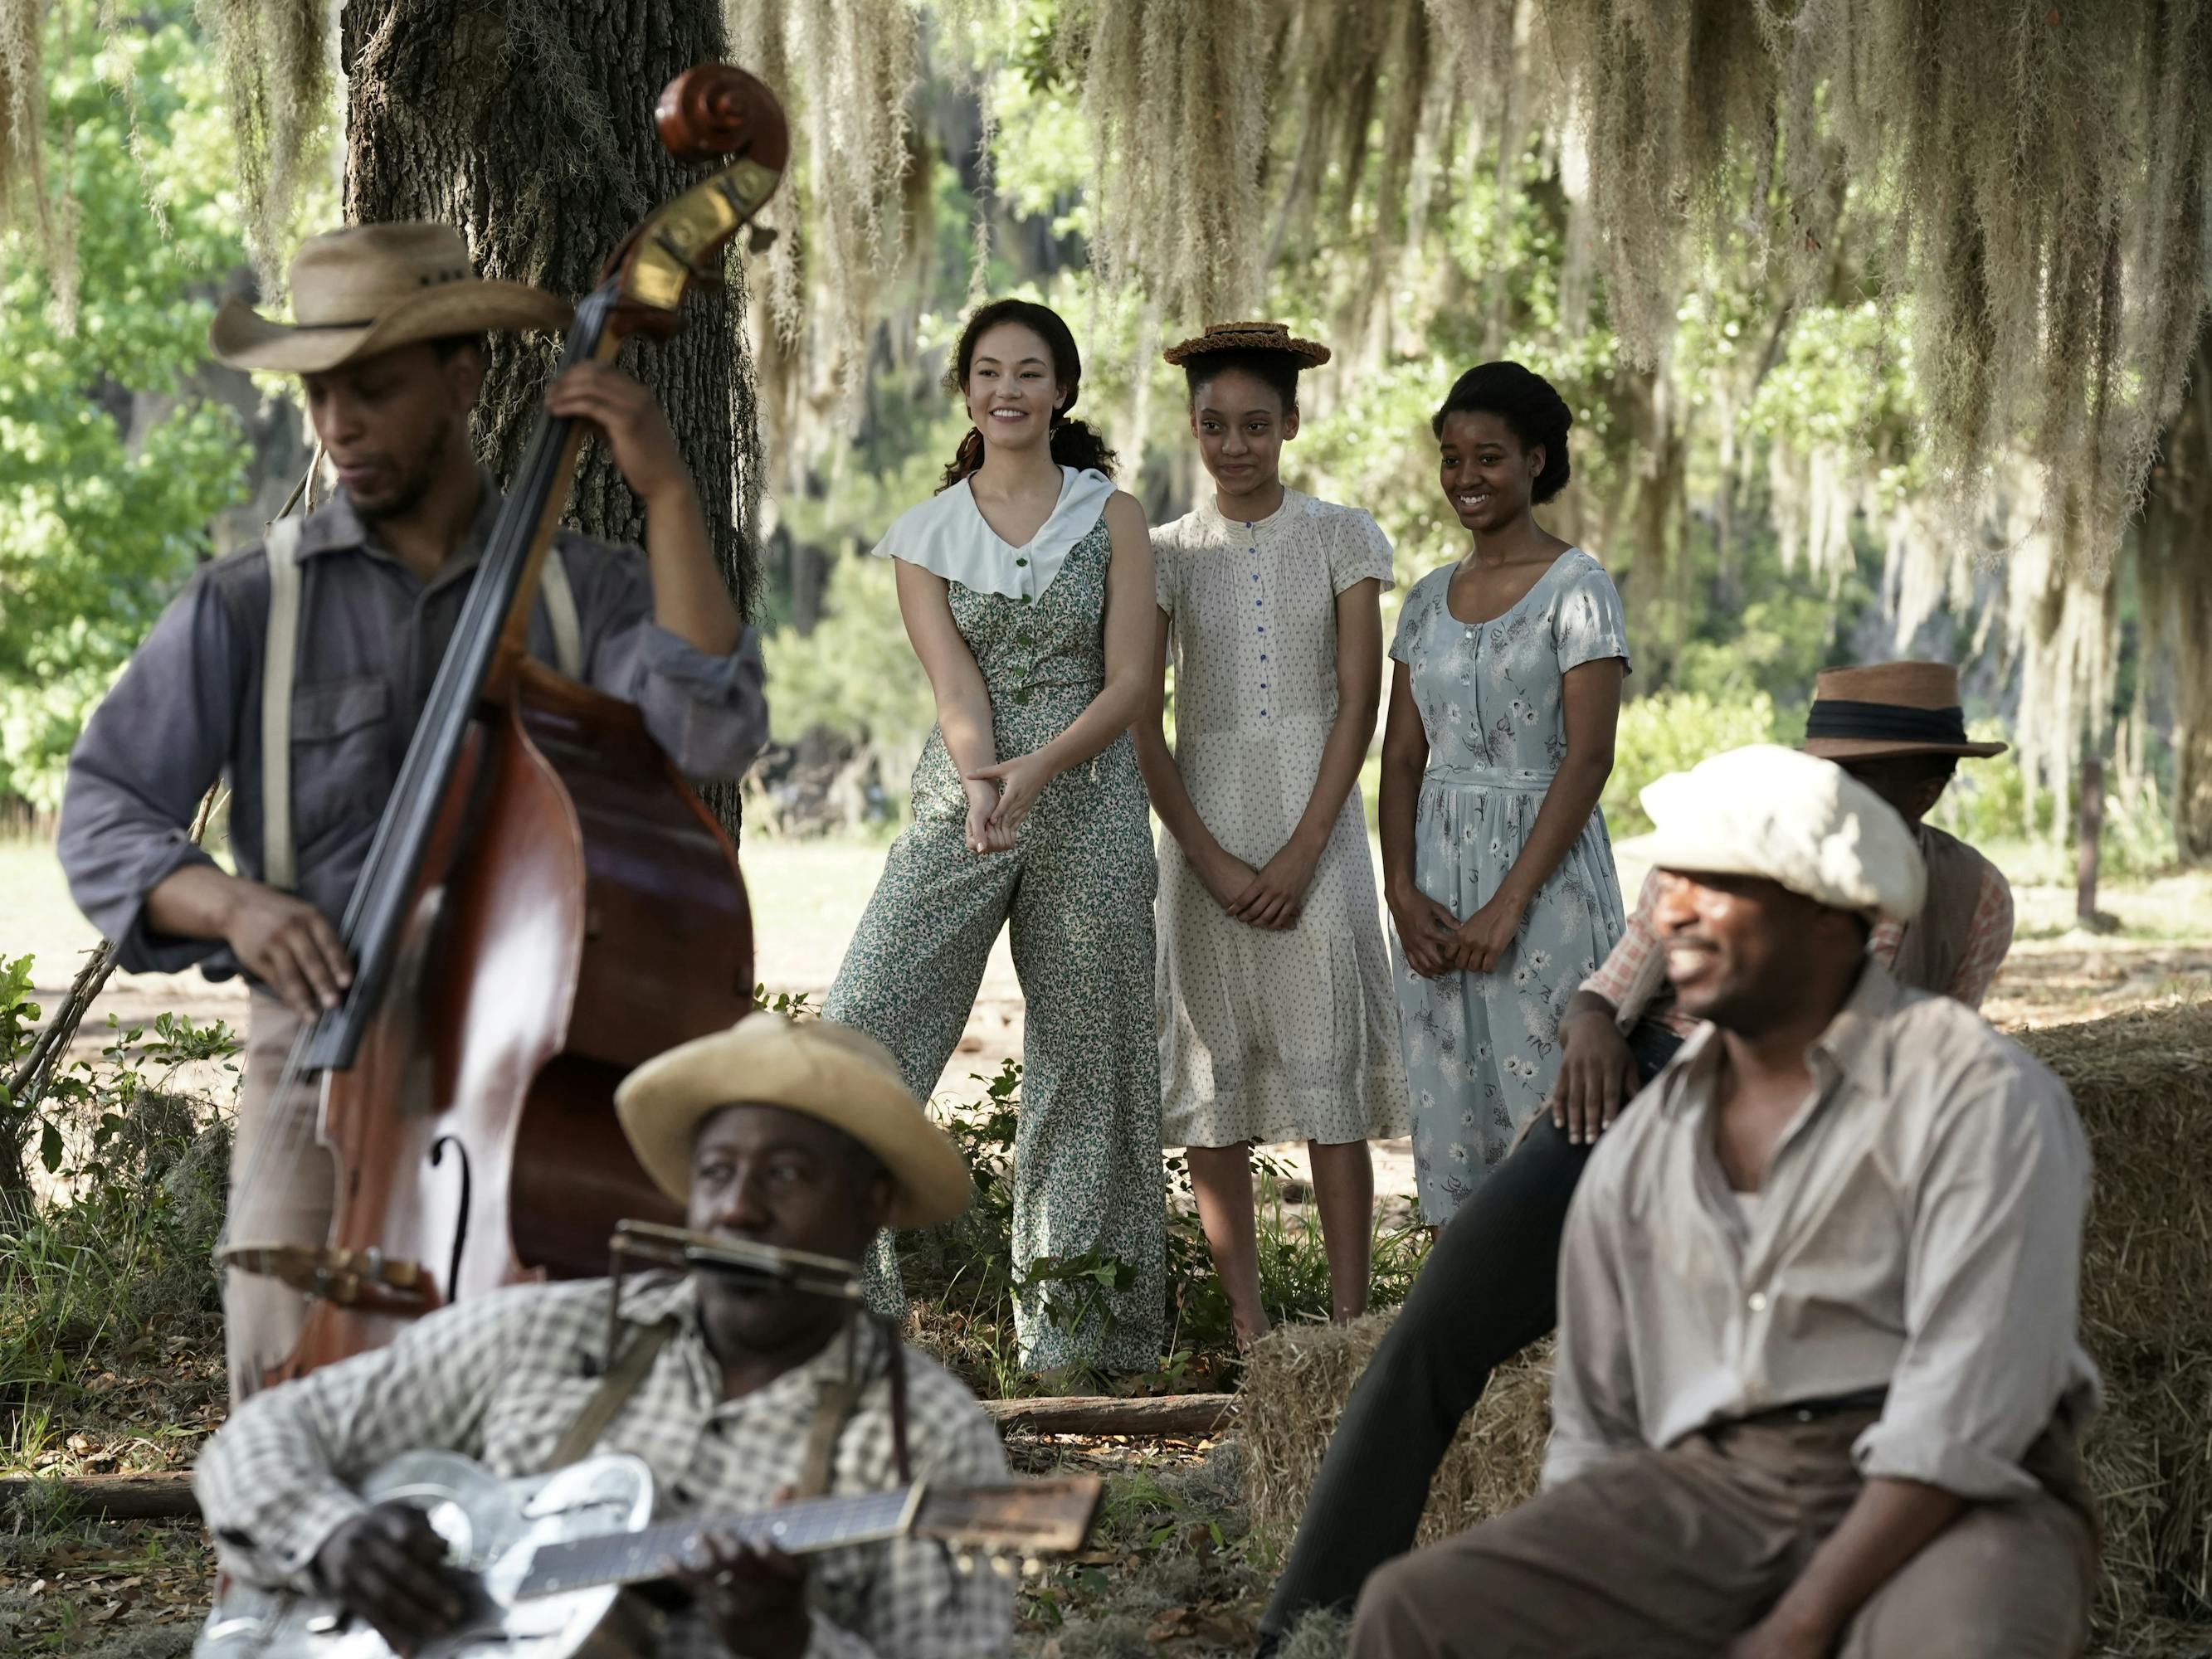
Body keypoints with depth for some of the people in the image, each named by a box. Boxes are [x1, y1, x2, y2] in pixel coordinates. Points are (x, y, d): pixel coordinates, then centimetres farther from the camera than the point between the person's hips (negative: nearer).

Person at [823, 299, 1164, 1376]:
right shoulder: (926, 536, 7)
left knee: (1083, 1055, 2)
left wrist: (1038, 770, -20)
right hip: (959, 806, 1)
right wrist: (982, 784, -23)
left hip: (1089, 808, -1)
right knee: (860, 1035, -9)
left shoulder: (1112, 519, 4)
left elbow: (1129, 683, -4)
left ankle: (1074, 1330, 10)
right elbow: (954, 683, -4)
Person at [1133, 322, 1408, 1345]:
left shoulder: (1340, 539, 4)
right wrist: (1213, 861, -9)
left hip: (1316, 826, -1)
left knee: (1329, 1066, -6)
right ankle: (1249, 1329, 4)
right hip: (1203, 834, 2)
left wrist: (1301, 854, -11)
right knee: (1210, 1076, -1)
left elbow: (1359, 704, -2)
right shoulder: (1165, 555, 6)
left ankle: (1348, 1324, -5)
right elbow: (1141, 727, 2)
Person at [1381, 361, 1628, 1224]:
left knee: (1545, 1104, -6)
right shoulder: (1429, 599, 12)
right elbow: (1403, 756, 11)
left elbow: (1588, 758, -12)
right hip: (1438, 873, 6)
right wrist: (1402, 890, -4)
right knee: (1448, 1109, 6)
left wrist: (1509, 902, -17)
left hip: (1545, 869, -6)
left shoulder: (1576, 588, -6)